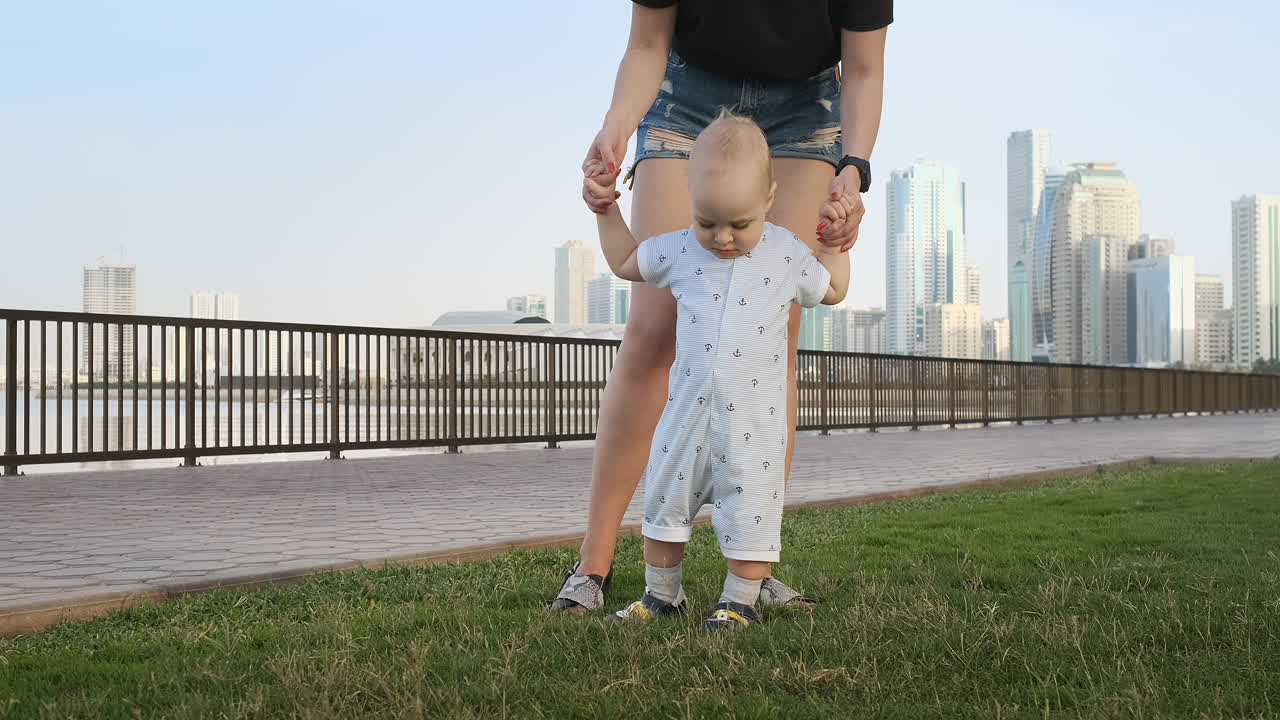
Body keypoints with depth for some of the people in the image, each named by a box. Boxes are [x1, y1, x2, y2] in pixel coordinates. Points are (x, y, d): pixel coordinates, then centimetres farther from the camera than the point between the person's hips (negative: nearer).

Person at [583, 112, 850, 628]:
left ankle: (740, 601, 15)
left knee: (749, 511, 0)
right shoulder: (681, 249, 1)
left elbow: (832, 290, 17)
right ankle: (661, 594, 27)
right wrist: (605, 208, 10)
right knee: (665, 501, 11)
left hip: (753, 419, -2)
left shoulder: (787, 253, -1)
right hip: (688, 409, 3)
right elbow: (626, 263, 17)